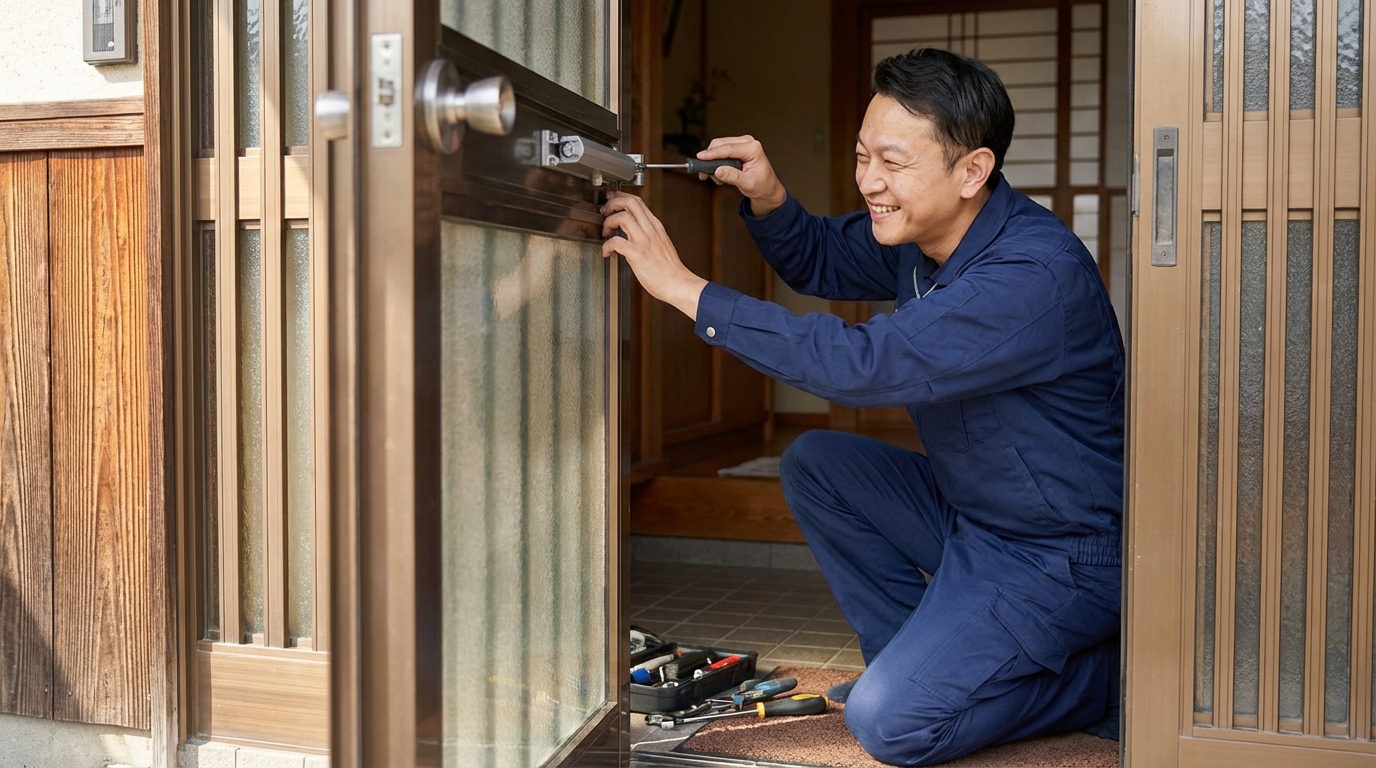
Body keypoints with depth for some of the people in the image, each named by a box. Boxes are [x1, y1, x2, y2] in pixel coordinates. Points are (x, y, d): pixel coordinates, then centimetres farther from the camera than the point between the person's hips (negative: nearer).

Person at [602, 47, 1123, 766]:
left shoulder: (1036, 275, -29)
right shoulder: (919, 228, -2)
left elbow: (867, 364, -36)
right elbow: (823, 259, 15)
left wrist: (685, 288, -33)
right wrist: (769, 200, -9)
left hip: (1057, 557, -8)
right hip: (967, 512, 9)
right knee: (813, 463, 5)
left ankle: (1105, 676, 2)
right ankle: (920, 655, 11)